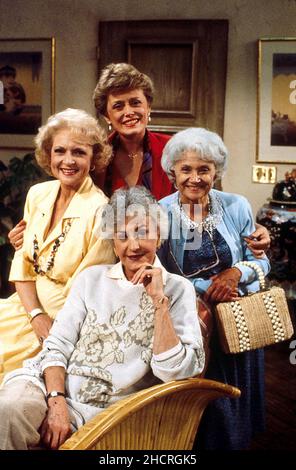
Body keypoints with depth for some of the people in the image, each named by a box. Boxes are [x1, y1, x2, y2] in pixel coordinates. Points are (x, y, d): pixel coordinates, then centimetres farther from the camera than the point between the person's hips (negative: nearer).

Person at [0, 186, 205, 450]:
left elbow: (175, 372, -7)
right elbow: (57, 344, 5)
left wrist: (159, 300, -12)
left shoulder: (178, 289, 3)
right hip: (46, 385, 3)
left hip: (103, 409, -3)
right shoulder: (91, 278, 12)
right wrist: (56, 401, -12)